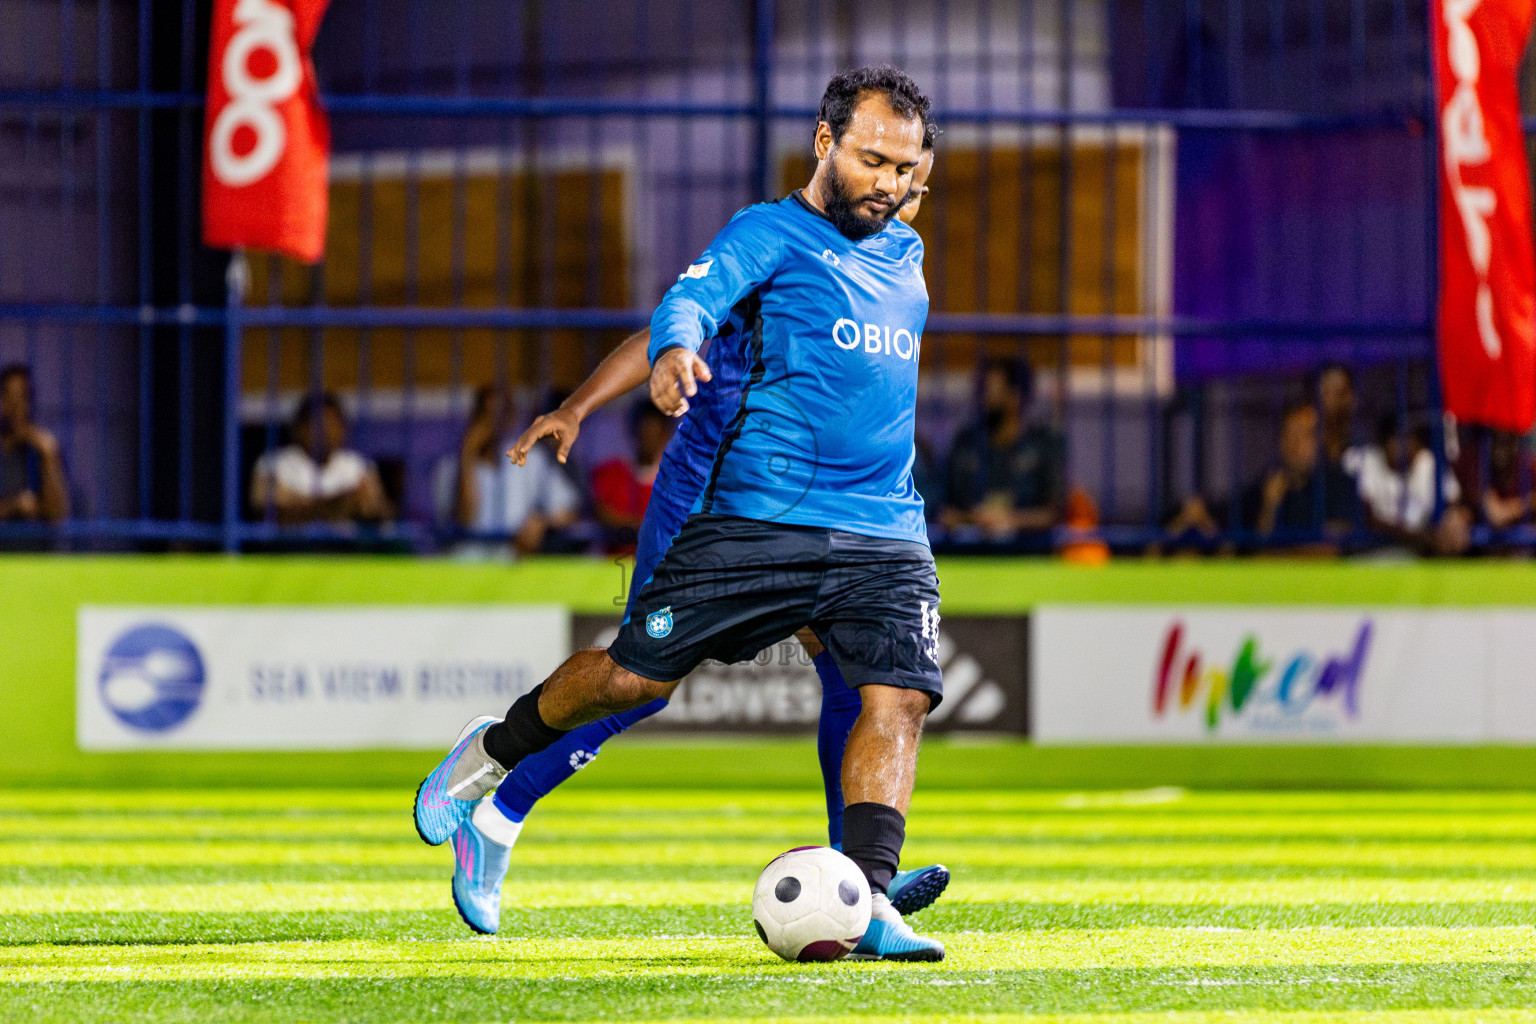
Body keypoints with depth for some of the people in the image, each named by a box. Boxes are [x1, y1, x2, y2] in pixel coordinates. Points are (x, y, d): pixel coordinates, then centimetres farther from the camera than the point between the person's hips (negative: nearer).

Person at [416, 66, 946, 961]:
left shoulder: (904, 253, 18)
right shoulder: (768, 233, -2)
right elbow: (690, 304, -17)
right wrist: (675, 353, -36)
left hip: (885, 540, 5)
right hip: (752, 519, -5)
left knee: (897, 698, -13)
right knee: (637, 674, -1)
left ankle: (868, 898, -17)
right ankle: (491, 755, 24)